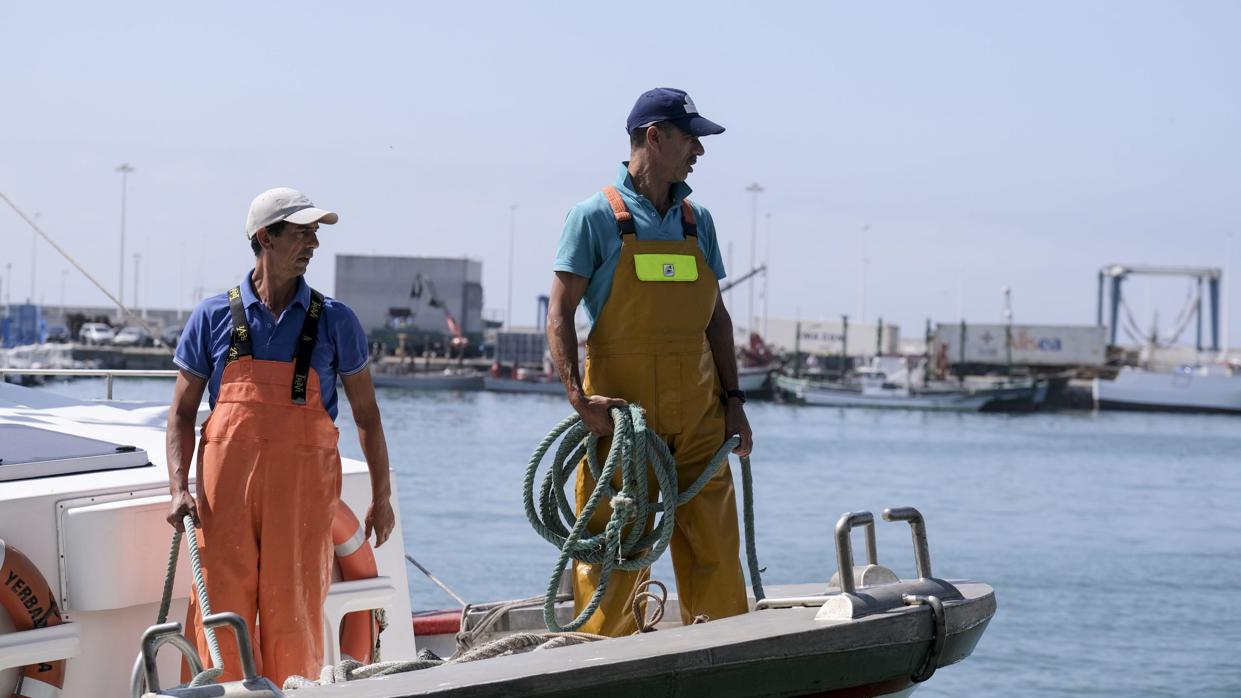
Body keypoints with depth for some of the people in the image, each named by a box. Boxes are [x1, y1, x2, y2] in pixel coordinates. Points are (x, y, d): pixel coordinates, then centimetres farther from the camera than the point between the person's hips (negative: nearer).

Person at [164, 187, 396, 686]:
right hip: (225, 483, 0)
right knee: (221, 615, -1)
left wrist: (381, 496, 11)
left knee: (294, 621, 0)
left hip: (303, 487, 0)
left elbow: (366, 413, 12)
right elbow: (183, 411, 9)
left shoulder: (334, 321, 7)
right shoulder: (213, 317, 6)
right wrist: (179, 488, -4)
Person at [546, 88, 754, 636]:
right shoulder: (596, 217, -3)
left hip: (698, 417, 5)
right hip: (622, 412, -5)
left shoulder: (696, 221, 14)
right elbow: (560, 315, -7)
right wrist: (579, 397, -19)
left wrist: (732, 399, 8)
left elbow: (716, 317, 17)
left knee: (715, 550, 3)